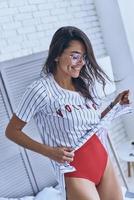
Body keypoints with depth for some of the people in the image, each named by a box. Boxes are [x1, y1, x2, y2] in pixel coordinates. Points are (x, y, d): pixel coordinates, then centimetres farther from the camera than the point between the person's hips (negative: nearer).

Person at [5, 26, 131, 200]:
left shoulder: (84, 84, 5)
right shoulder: (40, 90, -14)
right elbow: (12, 131, -8)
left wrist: (116, 104, 2)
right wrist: (49, 152, -16)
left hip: (102, 158, 6)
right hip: (74, 171, -6)